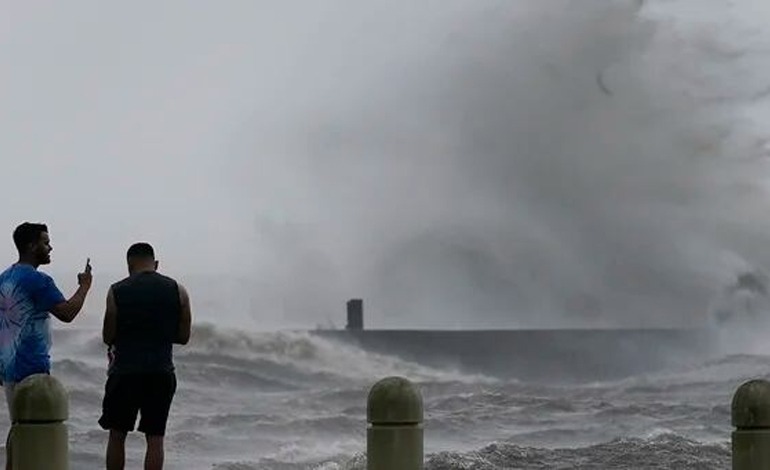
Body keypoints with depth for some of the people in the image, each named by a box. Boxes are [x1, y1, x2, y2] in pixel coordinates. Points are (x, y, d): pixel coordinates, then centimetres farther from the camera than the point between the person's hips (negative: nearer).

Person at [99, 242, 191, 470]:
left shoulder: (117, 291, -3)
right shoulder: (178, 291, 1)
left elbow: (108, 337, 0)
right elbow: (183, 337, 6)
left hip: (125, 372, -1)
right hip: (161, 373, 1)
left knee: (117, 435, 11)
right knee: (155, 438, 4)